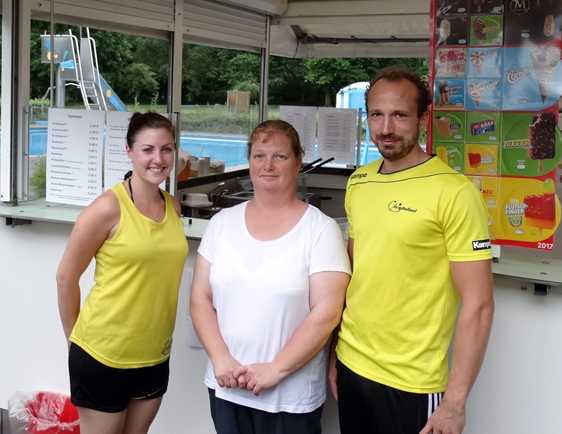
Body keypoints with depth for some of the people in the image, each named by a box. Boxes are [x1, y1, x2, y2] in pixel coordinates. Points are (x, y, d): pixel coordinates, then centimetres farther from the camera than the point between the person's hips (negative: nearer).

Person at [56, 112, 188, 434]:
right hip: (103, 355, -5)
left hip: (155, 355, 6)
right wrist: (76, 336, 1)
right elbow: (66, 277, -7)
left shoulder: (174, 207, 3)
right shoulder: (108, 208, -15)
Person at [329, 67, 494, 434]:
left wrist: (455, 400, -16)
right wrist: (334, 351, 12)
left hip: (410, 383, -5)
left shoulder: (454, 192, -15)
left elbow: (478, 305, -15)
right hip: (350, 365, 6)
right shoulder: (358, 183, 4)